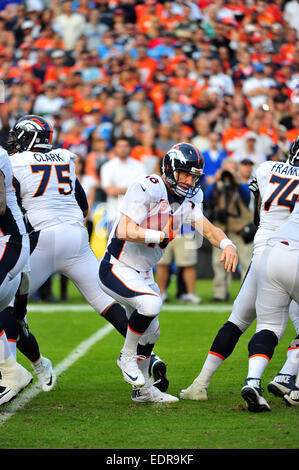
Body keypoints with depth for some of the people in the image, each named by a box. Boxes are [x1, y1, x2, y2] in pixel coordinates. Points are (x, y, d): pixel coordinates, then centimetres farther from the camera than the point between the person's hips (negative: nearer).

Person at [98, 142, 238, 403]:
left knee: (150, 332, 18)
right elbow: (125, 231, -31)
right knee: (151, 303, -32)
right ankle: (127, 356, -9)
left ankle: (142, 389, 37)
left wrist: (227, 244, -25)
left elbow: (205, 225, -6)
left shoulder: (188, 197, 1)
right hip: (117, 269, -9)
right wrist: (162, 236, -28)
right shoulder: (147, 189, -25)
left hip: (143, 273, 9)